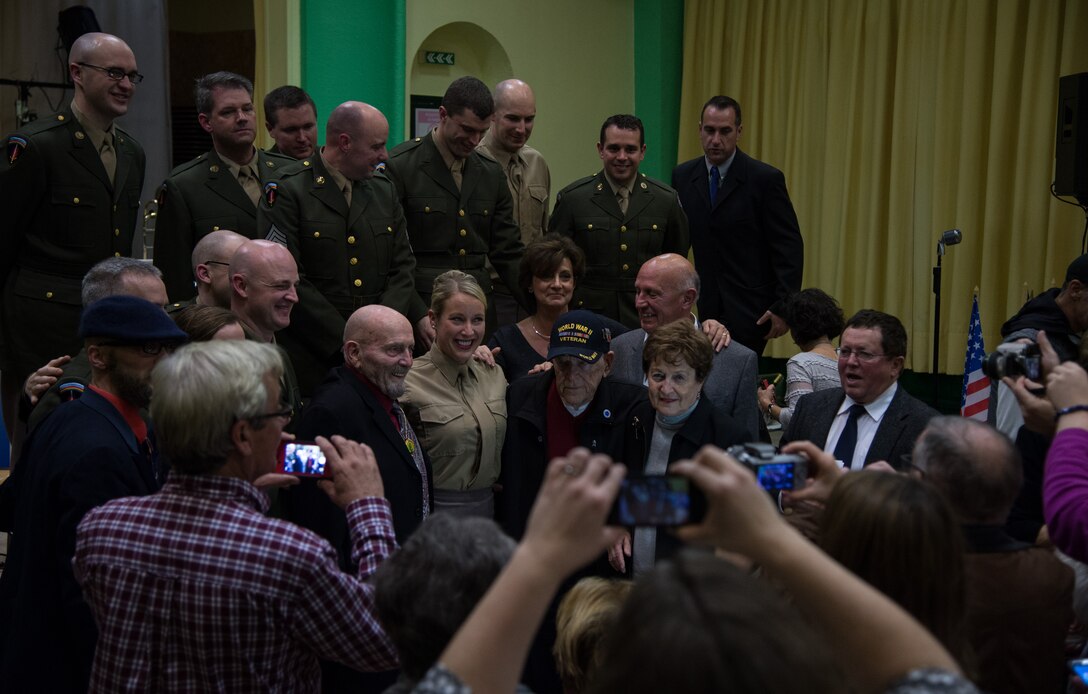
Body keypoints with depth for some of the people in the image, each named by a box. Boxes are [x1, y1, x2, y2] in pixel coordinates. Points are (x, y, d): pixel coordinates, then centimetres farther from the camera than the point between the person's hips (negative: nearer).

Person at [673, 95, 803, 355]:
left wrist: (783, 307, -11)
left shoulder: (766, 178, -6)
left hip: (751, 311, -3)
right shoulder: (683, 176, 6)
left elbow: (789, 248, -6)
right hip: (705, 309, 4)